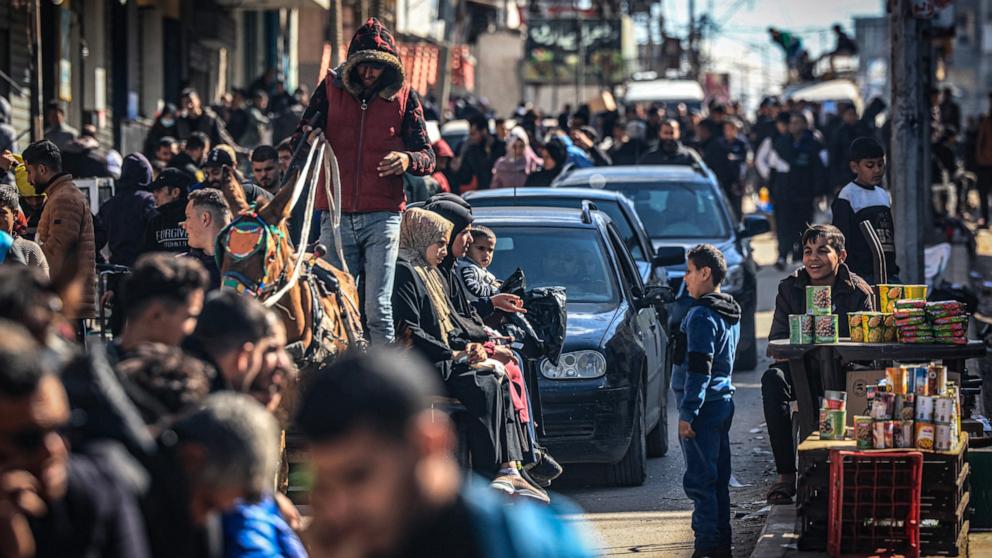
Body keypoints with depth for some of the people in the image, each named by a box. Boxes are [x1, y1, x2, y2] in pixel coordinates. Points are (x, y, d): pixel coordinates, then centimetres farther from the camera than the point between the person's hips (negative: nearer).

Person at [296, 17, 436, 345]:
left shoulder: (404, 96, 5)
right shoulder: (332, 87, 7)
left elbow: (428, 157, 4)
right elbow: (301, 141, 12)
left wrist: (408, 160, -19)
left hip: (382, 216, -2)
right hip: (336, 216, 2)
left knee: (377, 309, -7)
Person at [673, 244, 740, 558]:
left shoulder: (702, 316, -15)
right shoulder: (730, 313, 15)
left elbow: (698, 368, -20)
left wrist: (687, 413, -20)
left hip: (704, 405, -10)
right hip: (723, 401, 10)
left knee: (700, 480, -7)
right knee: (718, 479, 13)